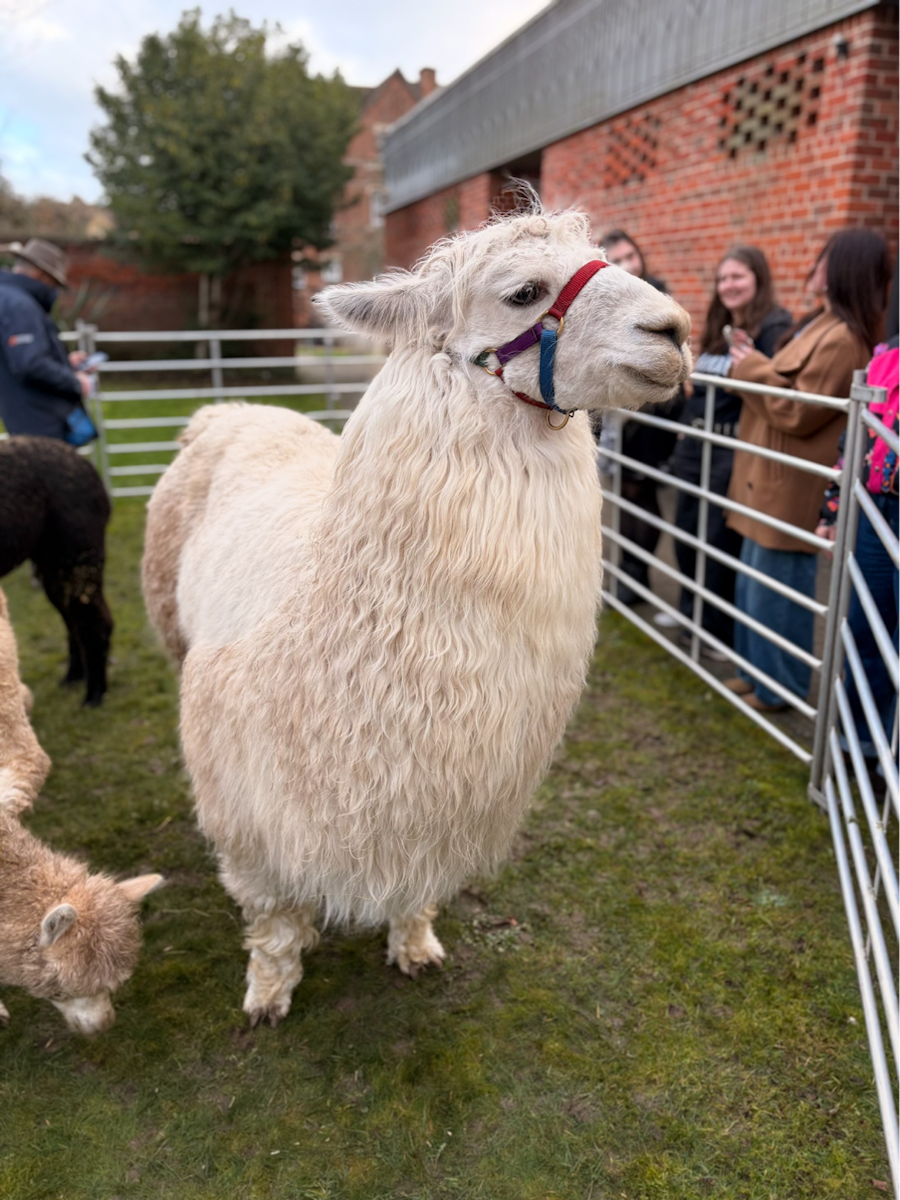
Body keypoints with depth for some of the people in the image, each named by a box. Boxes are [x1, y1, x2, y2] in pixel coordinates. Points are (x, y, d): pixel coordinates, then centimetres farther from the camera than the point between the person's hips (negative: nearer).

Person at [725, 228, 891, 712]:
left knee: (775, 591, 1)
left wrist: (754, 370, -10)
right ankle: (757, 670, 32)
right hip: (771, 481, 10)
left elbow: (797, 414, -20)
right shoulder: (830, 327, 12)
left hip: (791, 490, -10)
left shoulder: (842, 340, -19)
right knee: (752, 583, 18)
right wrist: (755, 363, 4)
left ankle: (780, 688, 16)